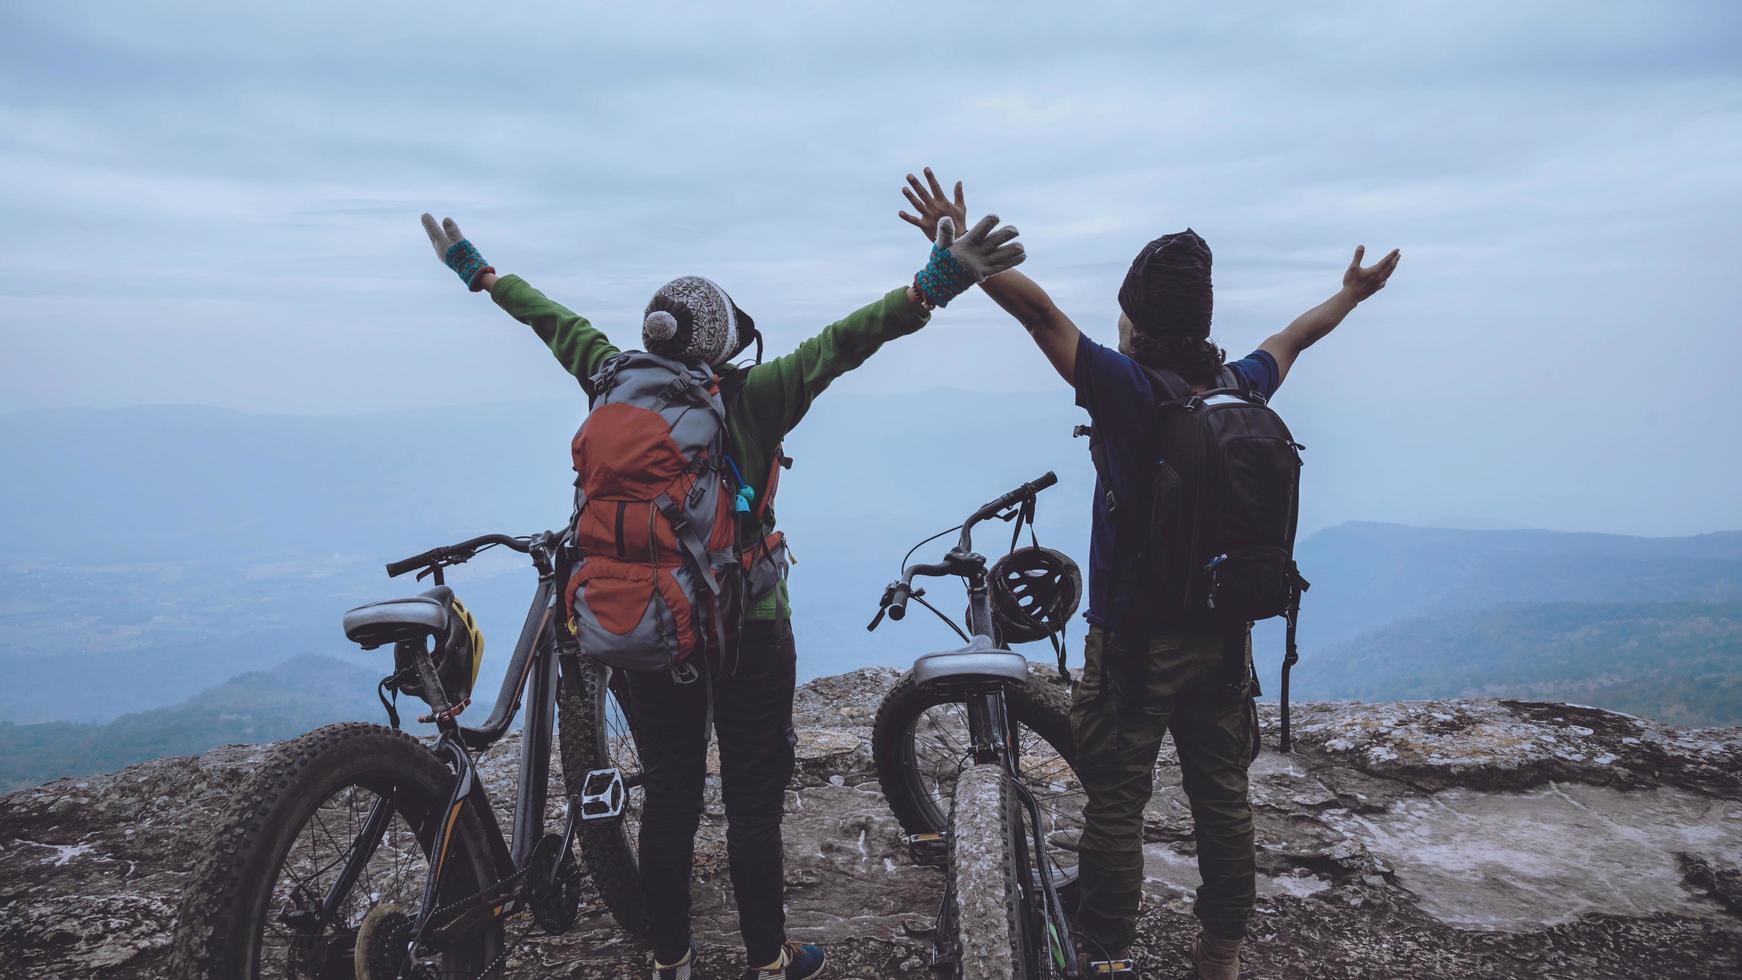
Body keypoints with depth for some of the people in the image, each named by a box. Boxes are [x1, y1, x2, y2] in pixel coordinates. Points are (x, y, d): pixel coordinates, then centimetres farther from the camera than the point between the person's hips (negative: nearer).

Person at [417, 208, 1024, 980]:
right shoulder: (753, 397, -14)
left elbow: (559, 325, 9)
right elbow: (840, 343, -23)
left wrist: (477, 270, 21)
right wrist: (936, 283, -28)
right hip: (747, 626, -4)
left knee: (668, 797, 14)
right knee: (753, 802, 8)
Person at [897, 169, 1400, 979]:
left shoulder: (1127, 387, -18)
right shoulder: (1241, 388, 0)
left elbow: (1039, 311, -24)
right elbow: (1294, 336, 19)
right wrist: (1351, 292, 38)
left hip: (1132, 640, -6)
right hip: (1222, 633, 6)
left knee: (1114, 805, 7)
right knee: (1222, 796, 17)